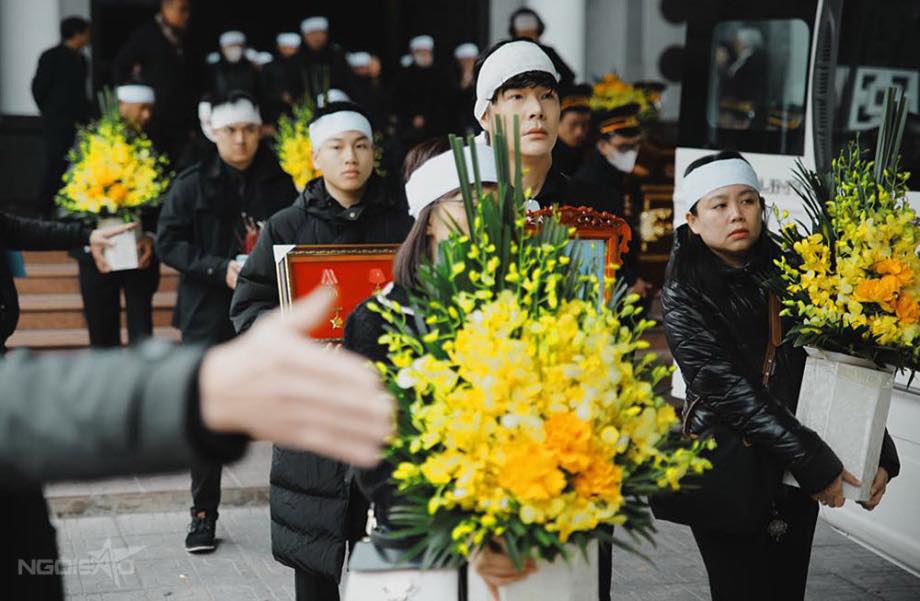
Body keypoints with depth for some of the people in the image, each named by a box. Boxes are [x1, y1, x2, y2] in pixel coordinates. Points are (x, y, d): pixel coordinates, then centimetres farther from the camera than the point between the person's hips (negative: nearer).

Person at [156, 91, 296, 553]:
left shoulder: (279, 184, 6)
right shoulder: (192, 184, 3)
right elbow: (168, 243, -2)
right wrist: (221, 268, -15)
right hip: (210, 317, 0)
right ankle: (203, 515, 15)